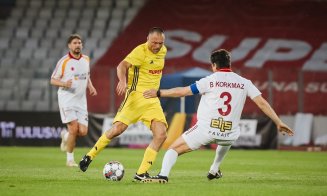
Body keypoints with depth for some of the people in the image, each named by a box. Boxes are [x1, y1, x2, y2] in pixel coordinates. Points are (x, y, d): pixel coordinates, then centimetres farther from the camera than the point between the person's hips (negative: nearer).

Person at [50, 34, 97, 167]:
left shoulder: (86, 60, 9)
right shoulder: (64, 61, -7)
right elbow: (53, 80, -3)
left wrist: (91, 86, 5)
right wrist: (64, 83, -22)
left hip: (81, 100, 5)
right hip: (67, 99, -5)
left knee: (83, 132, -4)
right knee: (74, 128, -15)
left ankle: (66, 136, 30)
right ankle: (70, 159, 0)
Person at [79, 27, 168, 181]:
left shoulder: (163, 51, 9)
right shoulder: (141, 51, -14)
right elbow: (122, 66, -27)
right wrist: (123, 81, -47)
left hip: (153, 100, 6)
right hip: (136, 96, -6)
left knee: (161, 135, -12)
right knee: (117, 129, -14)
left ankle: (141, 174, -8)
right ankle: (89, 156, 8)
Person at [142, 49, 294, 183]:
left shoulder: (210, 81, -3)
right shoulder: (244, 83, 4)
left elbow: (182, 91, 0)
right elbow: (262, 102, 1)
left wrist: (158, 93, 11)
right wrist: (278, 122, 8)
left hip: (206, 130, -4)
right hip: (230, 133, 4)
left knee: (174, 148, 8)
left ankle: (163, 175, -14)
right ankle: (214, 171, 45)